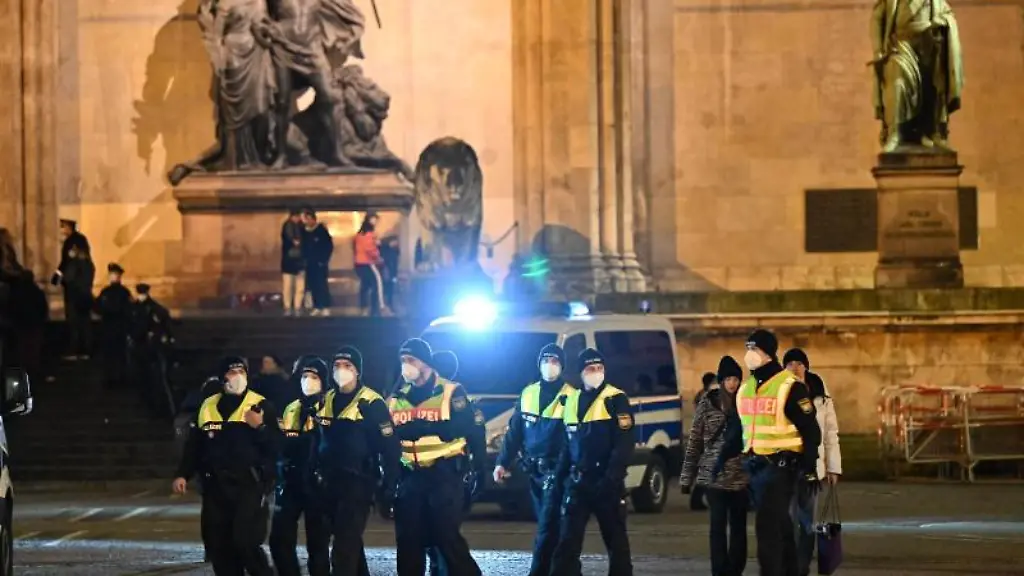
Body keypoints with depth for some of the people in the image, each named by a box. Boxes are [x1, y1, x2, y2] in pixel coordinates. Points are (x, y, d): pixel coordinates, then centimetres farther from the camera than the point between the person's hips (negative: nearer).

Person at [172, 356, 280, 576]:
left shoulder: (260, 406, 0)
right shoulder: (207, 407, 12)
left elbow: (276, 446, -6)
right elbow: (193, 446, 16)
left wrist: (260, 427, -21)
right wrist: (182, 474, 7)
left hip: (249, 484, -5)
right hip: (215, 486, 5)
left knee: (245, 541, -16)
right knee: (217, 545, 5)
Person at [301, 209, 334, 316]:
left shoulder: (321, 229, -8)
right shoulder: (304, 231, 6)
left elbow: (329, 245, -7)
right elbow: (303, 246, 14)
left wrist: (324, 260, -9)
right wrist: (304, 259, 3)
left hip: (320, 263, -5)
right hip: (309, 264, 5)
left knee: (322, 285, -6)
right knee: (312, 286, 5)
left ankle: (326, 308, -2)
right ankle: (317, 307, 11)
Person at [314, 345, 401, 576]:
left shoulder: (371, 403, -9)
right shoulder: (325, 401, 11)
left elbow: (390, 449, -10)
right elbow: (316, 440, 18)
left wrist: (388, 490, -12)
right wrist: (316, 474, 13)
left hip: (358, 483, -7)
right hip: (329, 483, 7)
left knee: (345, 547, -12)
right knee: (350, 541, 16)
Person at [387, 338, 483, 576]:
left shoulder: (451, 392, -4)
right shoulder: (397, 398, 13)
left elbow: (464, 427, -15)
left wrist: (422, 427, -23)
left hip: (444, 475, -5)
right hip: (409, 477, 5)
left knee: (447, 536, -9)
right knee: (408, 539, 7)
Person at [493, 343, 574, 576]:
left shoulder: (570, 397, -6)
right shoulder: (528, 394, 11)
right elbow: (514, 431, 14)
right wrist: (503, 462, 8)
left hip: (556, 470, -6)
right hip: (533, 469, 6)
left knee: (548, 526, -10)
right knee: (546, 523, 12)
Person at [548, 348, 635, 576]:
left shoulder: (616, 399, -6)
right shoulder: (571, 400, 13)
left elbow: (624, 444, -13)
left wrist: (611, 479, -21)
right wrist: (561, 475, 8)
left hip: (606, 482, -5)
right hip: (577, 481, 5)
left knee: (615, 538, 5)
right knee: (567, 538, 1)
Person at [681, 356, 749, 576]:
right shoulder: (707, 404, 1)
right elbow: (694, 442, 3)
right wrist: (687, 477, 2)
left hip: (741, 475, 1)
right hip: (714, 475, -1)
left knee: (738, 525, 7)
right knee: (718, 525, -1)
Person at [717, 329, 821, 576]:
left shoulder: (790, 387, -10)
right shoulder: (745, 388, 13)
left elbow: (810, 430, -10)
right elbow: (737, 429, 23)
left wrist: (809, 466, -14)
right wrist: (723, 458, 17)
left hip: (780, 466, -7)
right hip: (754, 465, 7)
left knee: (767, 527, -13)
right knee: (779, 525, 15)